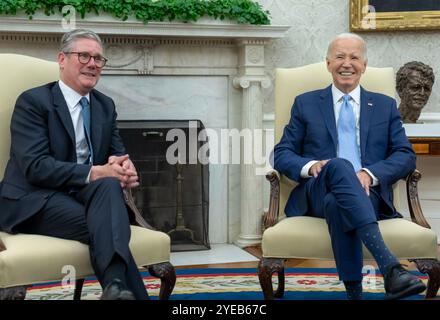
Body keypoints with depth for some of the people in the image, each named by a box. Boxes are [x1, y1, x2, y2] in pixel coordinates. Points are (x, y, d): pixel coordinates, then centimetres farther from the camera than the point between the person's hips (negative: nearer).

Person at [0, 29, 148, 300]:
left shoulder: (106, 105, 16)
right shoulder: (33, 101, -4)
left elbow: (118, 154, 11)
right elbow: (34, 166, -16)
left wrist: (123, 168, -17)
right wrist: (94, 172, -26)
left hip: (90, 194, 5)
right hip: (35, 200, -4)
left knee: (109, 184, -33)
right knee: (103, 224, -34)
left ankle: (116, 287, -48)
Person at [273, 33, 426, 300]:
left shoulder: (386, 106, 21)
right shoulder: (306, 104, 20)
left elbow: (406, 156, 10)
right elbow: (282, 154, 13)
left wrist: (370, 174, -11)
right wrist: (311, 165, -11)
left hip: (369, 194, 1)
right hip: (317, 193, 0)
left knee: (336, 204, -38)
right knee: (339, 165, -38)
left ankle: (355, 292, -43)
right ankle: (389, 265, -54)